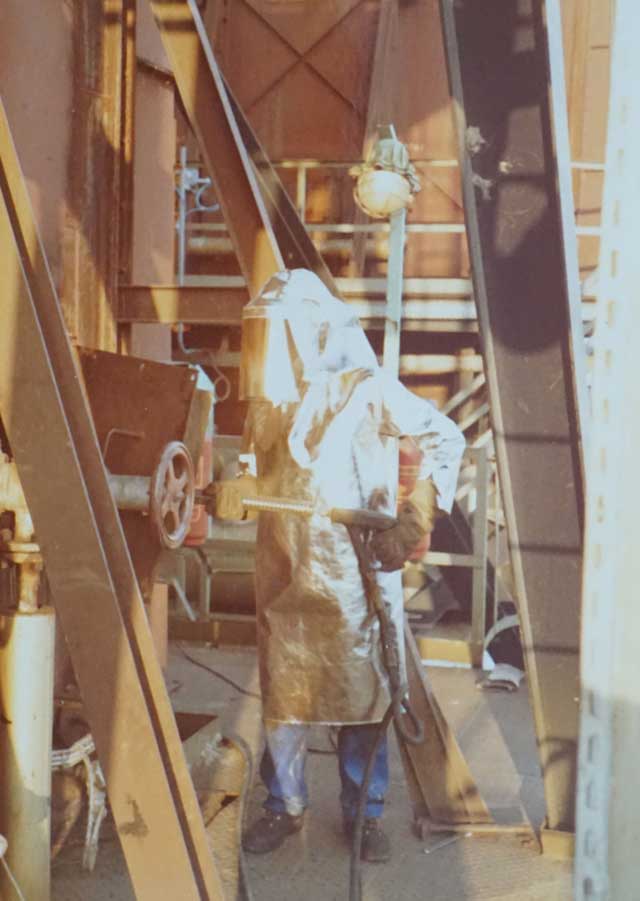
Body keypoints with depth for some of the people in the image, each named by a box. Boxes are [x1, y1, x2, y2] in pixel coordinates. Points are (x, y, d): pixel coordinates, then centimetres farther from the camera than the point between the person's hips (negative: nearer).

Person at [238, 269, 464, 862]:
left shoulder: (365, 389, -9)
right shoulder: (267, 396, 7)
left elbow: (445, 439, -7)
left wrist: (413, 523, -13)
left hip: (353, 573, -4)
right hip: (284, 575, 4)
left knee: (360, 691, 7)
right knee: (282, 692, 11)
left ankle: (364, 813, 25)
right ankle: (284, 806, 29)